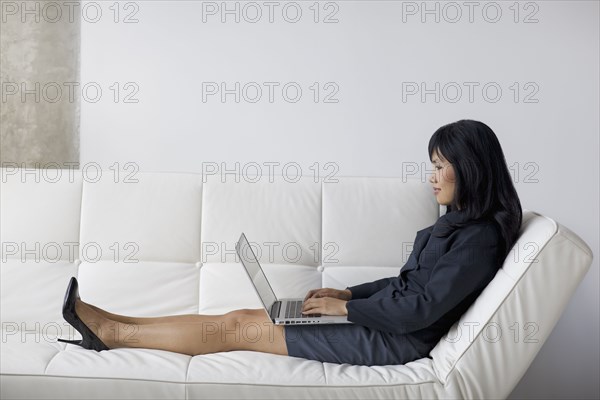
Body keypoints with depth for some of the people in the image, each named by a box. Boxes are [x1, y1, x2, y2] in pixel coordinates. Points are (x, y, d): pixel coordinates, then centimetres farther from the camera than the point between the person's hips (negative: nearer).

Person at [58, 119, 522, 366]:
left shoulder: (480, 237, -17)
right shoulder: (459, 221, 12)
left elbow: (419, 308, -22)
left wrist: (345, 306, -13)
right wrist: (348, 293, 8)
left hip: (396, 340, -8)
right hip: (385, 316, 8)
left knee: (238, 327, -10)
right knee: (243, 315, -1)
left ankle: (112, 333, 2)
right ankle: (109, 327, 2)